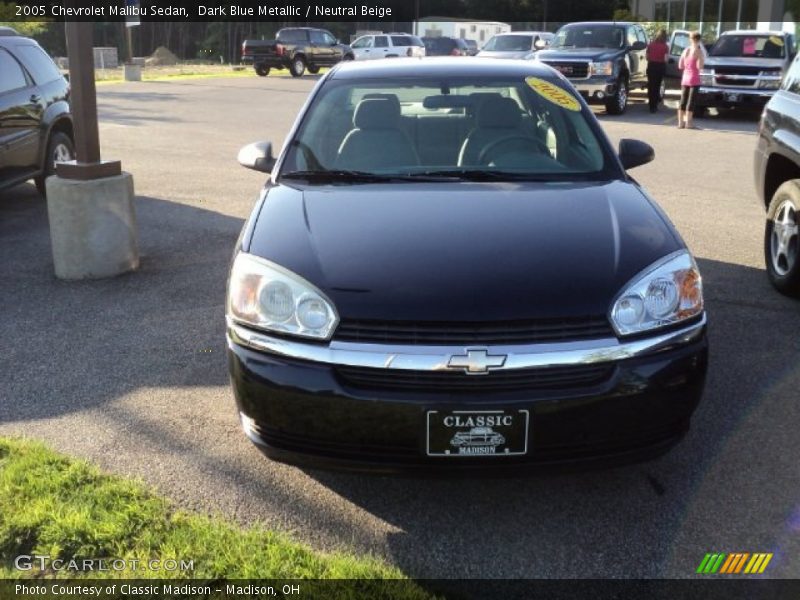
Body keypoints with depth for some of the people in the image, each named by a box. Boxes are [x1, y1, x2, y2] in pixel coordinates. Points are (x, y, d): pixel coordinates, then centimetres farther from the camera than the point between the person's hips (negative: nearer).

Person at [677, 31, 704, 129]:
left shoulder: (686, 50, 7)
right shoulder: (698, 51, -10)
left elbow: (680, 66, 9)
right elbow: (699, 66, -14)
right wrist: (703, 58, 2)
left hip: (685, 78, 6)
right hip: (694, 78, -6)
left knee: (683, 100, 8)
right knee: (691, 100, -5)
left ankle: (680, 122, 9)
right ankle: (688, 123, -6)